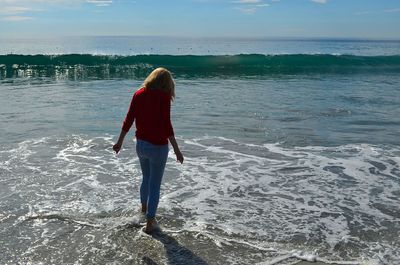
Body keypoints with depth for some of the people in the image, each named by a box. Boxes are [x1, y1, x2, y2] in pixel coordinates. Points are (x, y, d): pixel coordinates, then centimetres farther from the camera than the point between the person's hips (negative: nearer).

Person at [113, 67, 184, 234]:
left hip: (141, 144, 6)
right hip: (158, 147, -6)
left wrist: (120, 142, 13)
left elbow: (128, 120, 4)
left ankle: (144, 207, 49)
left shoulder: (139, 94, 2)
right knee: (155, 184, 7)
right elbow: (166, 124, -18)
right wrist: (176, 149, -14)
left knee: (146, 178, 28)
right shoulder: (163, 96, -14)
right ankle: (150, 222, 15)